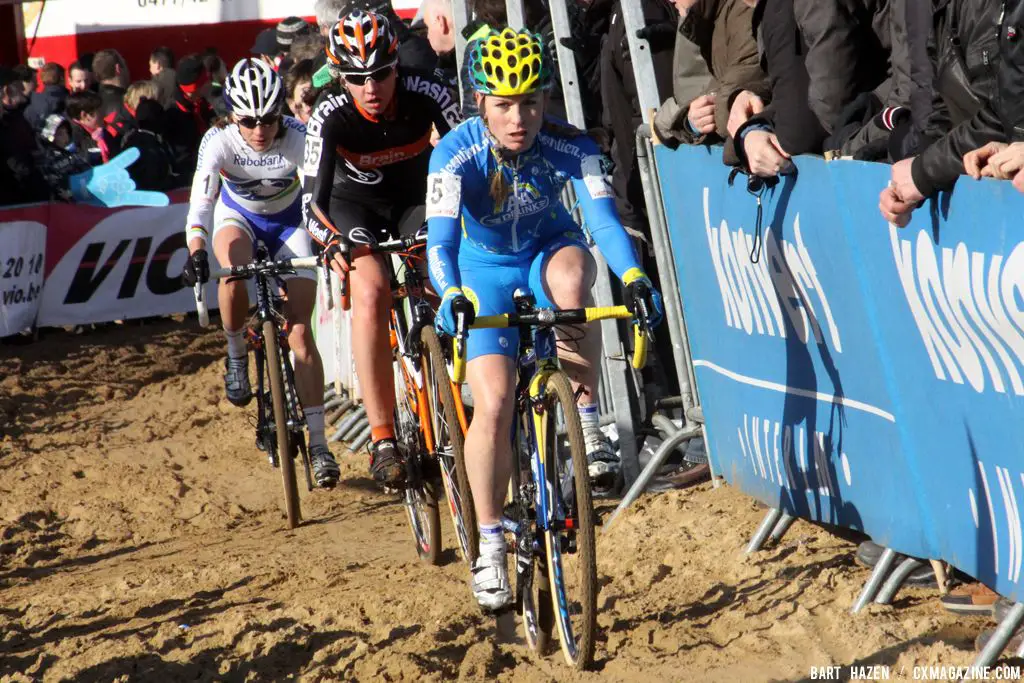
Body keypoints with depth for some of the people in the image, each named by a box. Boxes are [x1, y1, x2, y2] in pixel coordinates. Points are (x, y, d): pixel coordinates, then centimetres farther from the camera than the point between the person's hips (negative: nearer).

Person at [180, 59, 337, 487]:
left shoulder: (298, 138, -30)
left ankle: (317, 442, -8)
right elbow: (201, 199, -40)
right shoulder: (219, 141, -29)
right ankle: (236, 357, -8)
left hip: (288, 222, 0)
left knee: (299, 329, -10)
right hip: (237, 215, 0)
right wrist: (196, 251, -56)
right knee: (235, 274, -36)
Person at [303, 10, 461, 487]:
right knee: (370, 294, -26)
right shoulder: (331, 115, -27)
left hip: (416, 198, 2)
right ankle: (382, 439, -27)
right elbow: (312, 199, -31)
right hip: (355, 206, -2)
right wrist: (331, 243, -51)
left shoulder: (425, 94, -26)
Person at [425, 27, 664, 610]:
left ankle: (587, 417, -21)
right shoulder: (456, 154, -27)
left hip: (548, 250, 0)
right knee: (493, 403, -15)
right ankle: (491, 545, -1)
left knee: (570, 274, -38)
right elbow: (440, 240, -35)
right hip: (486, 269, 0)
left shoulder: (572, 147, -25)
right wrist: (452, 296, -55)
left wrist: (635, 278, -52)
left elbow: (604, 218, -34)